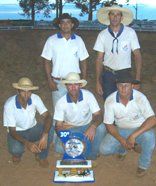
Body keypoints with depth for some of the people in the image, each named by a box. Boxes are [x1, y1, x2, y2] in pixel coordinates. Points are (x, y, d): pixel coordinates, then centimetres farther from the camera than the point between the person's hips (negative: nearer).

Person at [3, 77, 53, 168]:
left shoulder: (35, 98, -21)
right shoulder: (9, 104, -28)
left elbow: (47, 117, -24)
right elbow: (12, 131, -25)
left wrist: (45, 135, -43)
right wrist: (27, 143, -42)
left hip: (33, 128, 3)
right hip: (17, 132, -2)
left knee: (50, 129, -26)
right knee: (16, 149, -34)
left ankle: (41, 156, 0)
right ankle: (17, 153, 8)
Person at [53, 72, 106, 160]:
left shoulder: (88, 95, -17)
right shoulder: (61, 102, -16)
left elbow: (98, 115, -20)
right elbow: (58, 125, -11)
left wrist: (93, 126, -42)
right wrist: (60, 127, -36)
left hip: (87, 126, 1)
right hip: (70, 129, 0)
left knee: (101, 128, -32)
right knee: (59, 148, -28)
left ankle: (91, 156, -10)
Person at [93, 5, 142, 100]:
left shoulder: (130, 32, -5)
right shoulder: (102, 35, 0)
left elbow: (137, 55, -4)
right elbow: (99, 59, 3)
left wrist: (137, 79, -11)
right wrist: (98, 81, 0)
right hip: (108, 74, 1)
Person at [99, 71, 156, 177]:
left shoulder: (140, 98, -25)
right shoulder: (110, 100, -18)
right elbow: (109, 124, -10)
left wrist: (133, 135, -41)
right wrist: (121, 140, -23)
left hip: (140, 129, -2)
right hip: (121, 130, 3)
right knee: (104, 149, -18)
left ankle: (143, 166, -5)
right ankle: (123, 149, 19)